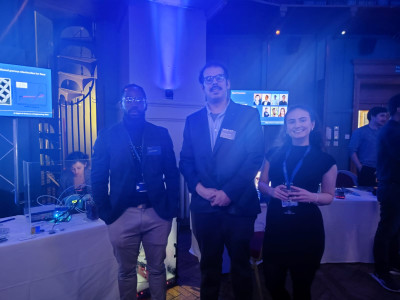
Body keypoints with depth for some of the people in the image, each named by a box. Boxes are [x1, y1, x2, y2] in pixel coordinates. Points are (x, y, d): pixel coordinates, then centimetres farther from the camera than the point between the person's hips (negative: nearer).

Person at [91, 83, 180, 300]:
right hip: (122, 215, 0)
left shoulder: (161, 135, 2)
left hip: (157, 213, 1)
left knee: (157, 269, 16)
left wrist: (171, 208, -2)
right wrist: (106, 213, -3)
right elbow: (98, 178, 1)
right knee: (126, 271, 16)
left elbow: (172, 174, 3)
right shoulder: (107, 137, 1)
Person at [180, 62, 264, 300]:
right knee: (209, 263, 18)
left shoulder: (248, 115, -1)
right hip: (204, 206, 3)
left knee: (240, 263, 15)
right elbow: (186, 160, 6)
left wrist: (229, 192, -15)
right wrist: (199, 188, -10)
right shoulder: (193, 120, 9)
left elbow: (256, 157, -9)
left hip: (238, 205, -2)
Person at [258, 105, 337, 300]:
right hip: (276, 227, 2)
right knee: (272, 283, 12)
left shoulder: (325, 159, -2)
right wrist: (272, 191, -13)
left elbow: (329, 196, 4)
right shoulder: (274, 154, 3)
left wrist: (311, 196, -17)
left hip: (307, 229, -1)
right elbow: (261, 184, 9)